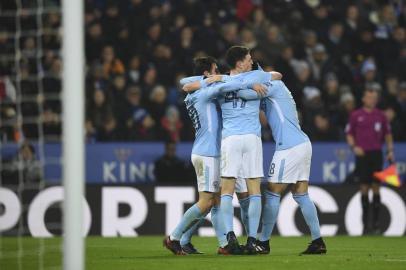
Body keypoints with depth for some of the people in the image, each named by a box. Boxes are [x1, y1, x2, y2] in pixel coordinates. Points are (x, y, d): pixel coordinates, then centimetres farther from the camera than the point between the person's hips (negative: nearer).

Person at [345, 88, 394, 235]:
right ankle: (365, 223, 4)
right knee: (364, 188, -1)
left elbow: (387, 134, 15)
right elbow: (349, 134, 8)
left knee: (376, 187, -4)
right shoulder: (356, 115, 4)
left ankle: (376, 223, -1)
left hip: (376, 154, 1)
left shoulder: (380, 115, 8)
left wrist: (390, 151, 5)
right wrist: (354, 147, -9)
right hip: (362, 155, -1)